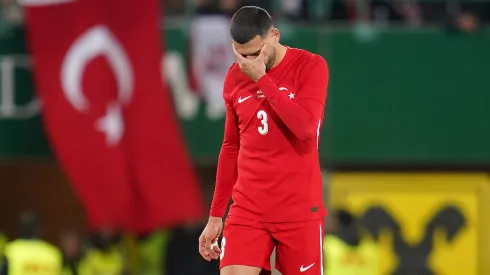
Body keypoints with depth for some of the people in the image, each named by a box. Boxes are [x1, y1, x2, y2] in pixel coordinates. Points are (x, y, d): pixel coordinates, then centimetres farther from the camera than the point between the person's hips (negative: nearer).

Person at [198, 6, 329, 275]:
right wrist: (215, 215, 16)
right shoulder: (235, 77, 8)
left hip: (299, 210, -3)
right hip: (247, 210, 3)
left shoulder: (310, 66, -5)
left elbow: (305, 127, -21)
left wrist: (261, 78, -18)